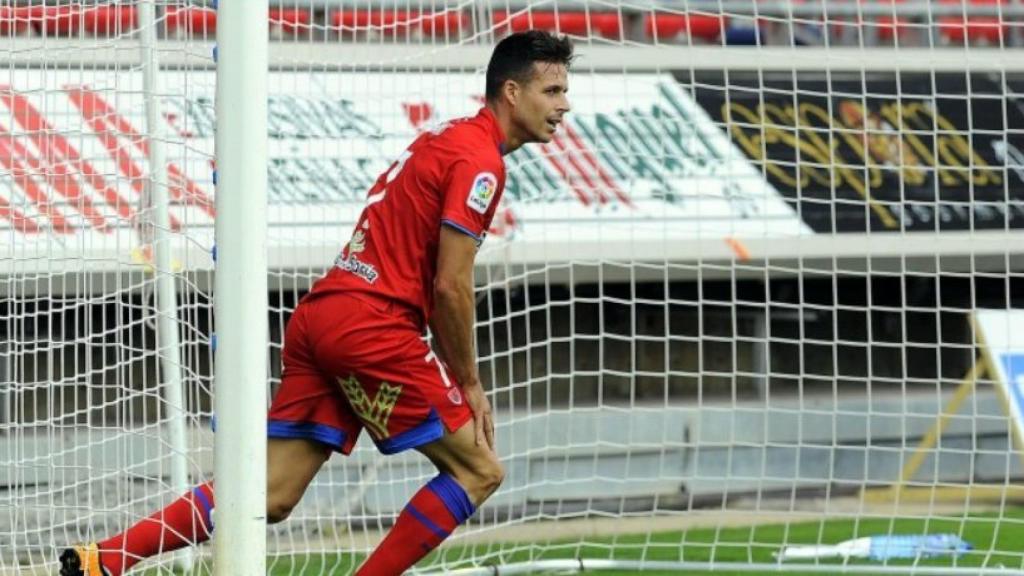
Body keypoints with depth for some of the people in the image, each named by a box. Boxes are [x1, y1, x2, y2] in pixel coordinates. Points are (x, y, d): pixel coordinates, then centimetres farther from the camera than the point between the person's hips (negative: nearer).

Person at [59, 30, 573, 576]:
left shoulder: (445, 140, 23)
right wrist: (469, 383, -2)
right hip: (370, 327, -9)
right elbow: (450, 287, -12)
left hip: (320, 316, 9)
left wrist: (456, 378, 20)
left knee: (270, 496, 4)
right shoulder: (480, 158, -8)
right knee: (479, 470, -1)